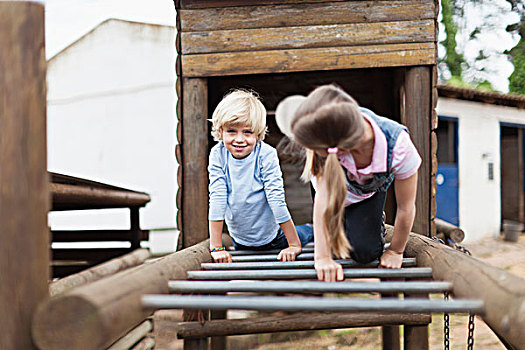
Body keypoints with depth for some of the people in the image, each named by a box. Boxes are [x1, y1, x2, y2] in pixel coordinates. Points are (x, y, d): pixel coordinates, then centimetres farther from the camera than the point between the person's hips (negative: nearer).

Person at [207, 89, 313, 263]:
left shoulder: (266, 154, -25)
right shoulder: (218, 155, -19)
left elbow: (277, 199, -24)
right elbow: (217, 198, -19)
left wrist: (294, 245, -23)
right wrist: (216, 247, -21)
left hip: (271, 237, -3)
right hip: (239, 240, 3)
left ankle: (309, 230, 46)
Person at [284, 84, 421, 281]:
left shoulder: (398, 146, -45)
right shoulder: (328, 140, -43)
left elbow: (406, 208, -29)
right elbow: (323, 194, -37)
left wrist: (395, 252, -14)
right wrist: (322, 257, -39)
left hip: (371, 191, -1)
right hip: (336, 187, 1)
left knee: (364, 252, -12)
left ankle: (377, 222, 20)